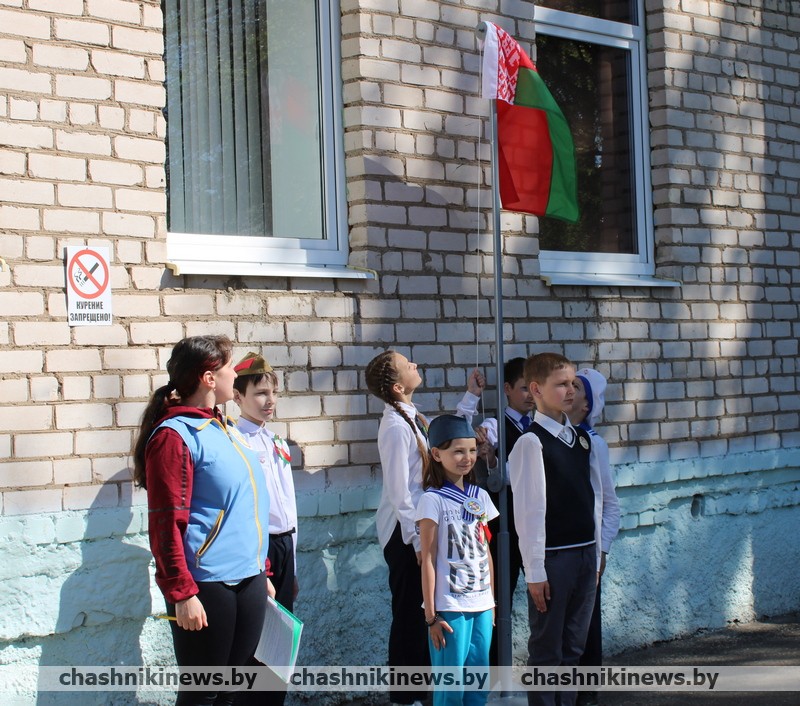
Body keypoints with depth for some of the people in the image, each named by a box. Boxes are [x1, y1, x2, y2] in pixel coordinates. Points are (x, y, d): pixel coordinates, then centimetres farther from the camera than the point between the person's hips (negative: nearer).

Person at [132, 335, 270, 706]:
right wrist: (182, 593, -19)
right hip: (206, 585, -8)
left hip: (248, 579, 8)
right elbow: (166, 525, -16)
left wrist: (263, 570, 18)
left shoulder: (226, 427, 13)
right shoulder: (175, 435, -12)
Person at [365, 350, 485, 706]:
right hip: (405, 531, -9)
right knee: (409, 613, 1)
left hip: (418, 527, 9)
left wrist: (471, 396, 21)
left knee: (418, 610, 18)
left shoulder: (413, 419, 6)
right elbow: (400, 492, -21)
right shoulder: (396, 427, -20)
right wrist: (417, 540, -19)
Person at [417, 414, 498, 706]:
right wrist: (431, 614, -11)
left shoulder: (480, 496, 10)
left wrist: (492, 600, 13)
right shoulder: (433, 499, -8)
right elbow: (428, 559, -9)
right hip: (450, 607, -6)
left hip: (482, 605, 6)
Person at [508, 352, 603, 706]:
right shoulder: (531, 442, -12)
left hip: (586, 553, 6)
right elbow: (529, 511, -13)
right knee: (547, 650, 2)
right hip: (553, 556, -6)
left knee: (573, 647, 13)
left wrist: (596, 551, 10)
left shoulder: (581, 438, 9)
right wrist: (535, 571, -14)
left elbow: (595, 496, 13)